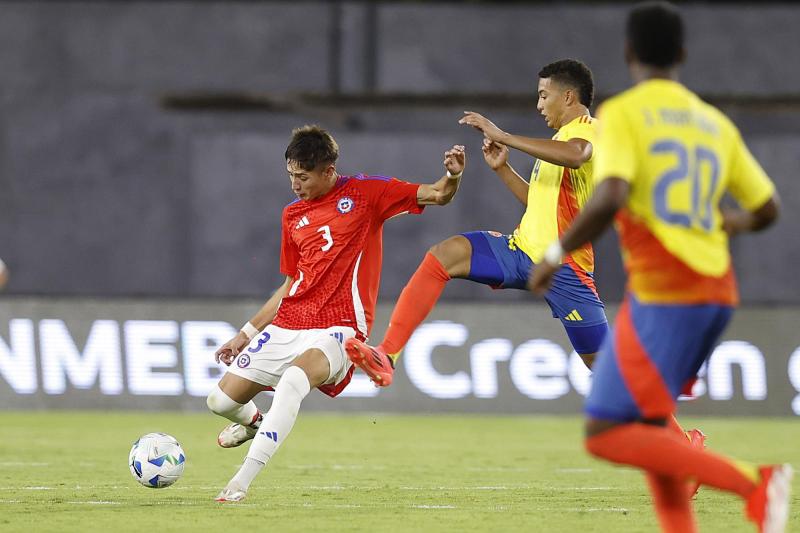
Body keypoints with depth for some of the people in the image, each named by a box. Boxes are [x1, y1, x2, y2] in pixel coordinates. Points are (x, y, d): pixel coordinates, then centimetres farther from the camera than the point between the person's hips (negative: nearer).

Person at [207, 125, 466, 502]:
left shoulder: (364, 194, 1)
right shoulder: (293, 216, 15)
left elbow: (437, 196, 1)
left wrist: (452, 177, -23)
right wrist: (246, 334, 21)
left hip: (338, 329, -6)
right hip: (287, 325, 6)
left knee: (294, 378, -37)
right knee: (221, 400, 1)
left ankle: (241, 483, -36)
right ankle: (253, 422, 40)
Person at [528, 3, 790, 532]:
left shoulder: (622, 114, -5)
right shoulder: (715, 123, 13)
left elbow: (610, 199, -21)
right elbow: (766, 209, 17)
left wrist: (556, 252, -8)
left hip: (663, 291, -7)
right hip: (717, 290, 7)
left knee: (607, 436, -6)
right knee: (646, 421, 19)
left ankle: (754, 481, -19)